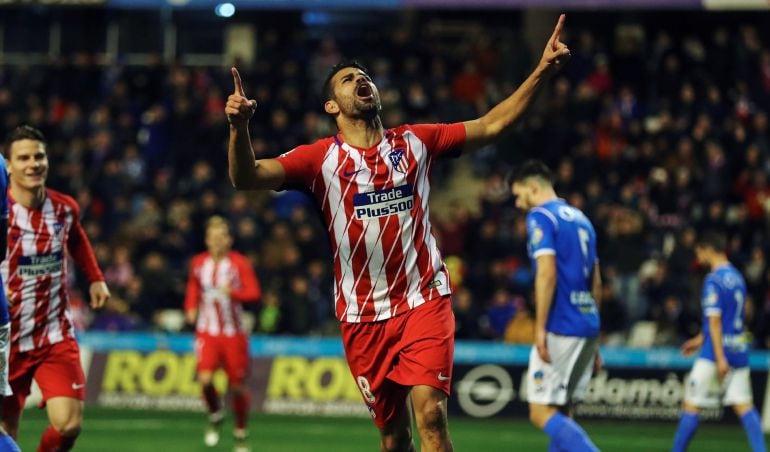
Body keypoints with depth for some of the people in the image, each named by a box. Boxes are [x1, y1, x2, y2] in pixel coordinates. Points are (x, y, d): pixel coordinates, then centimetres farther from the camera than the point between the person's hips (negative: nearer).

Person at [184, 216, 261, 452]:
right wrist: (191, 307, 6)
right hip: (207, 331, 2)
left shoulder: (239, 263, -7)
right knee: (205, 378, -19)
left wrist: (233, 292, -31)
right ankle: (215, 417, 11)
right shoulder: (198, 263, 5)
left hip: (233, 332, -2)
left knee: (237, 385, 3)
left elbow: (254, 293, -14)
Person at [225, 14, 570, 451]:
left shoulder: (416, 142, 7)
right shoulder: (322, 158, 1)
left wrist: (542, 72, -4)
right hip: (363, 315, 0)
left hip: (424, 301, 0)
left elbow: (493, 124, 7)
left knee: (430, 414, -19)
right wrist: (239, 126, -29)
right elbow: (247, 177, -9)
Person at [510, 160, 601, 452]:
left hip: (561, 329, -8)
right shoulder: (581, 219, 19)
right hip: (588, 325, 8)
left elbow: (547, 274, -18)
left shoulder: (540, 217, -6)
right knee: (560, 414, 11)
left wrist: (540, 329, -18)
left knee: (542, 413, -7)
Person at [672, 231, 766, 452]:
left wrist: (720, 357, -22)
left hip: (717, 351, -8)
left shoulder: (713, 280, -12)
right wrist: (701, 339, 31)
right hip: (740, 350, 8)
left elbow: (715, 320, -17)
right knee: (744, 405, 2)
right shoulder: (737, 278, 14)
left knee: (690, 405, 1)